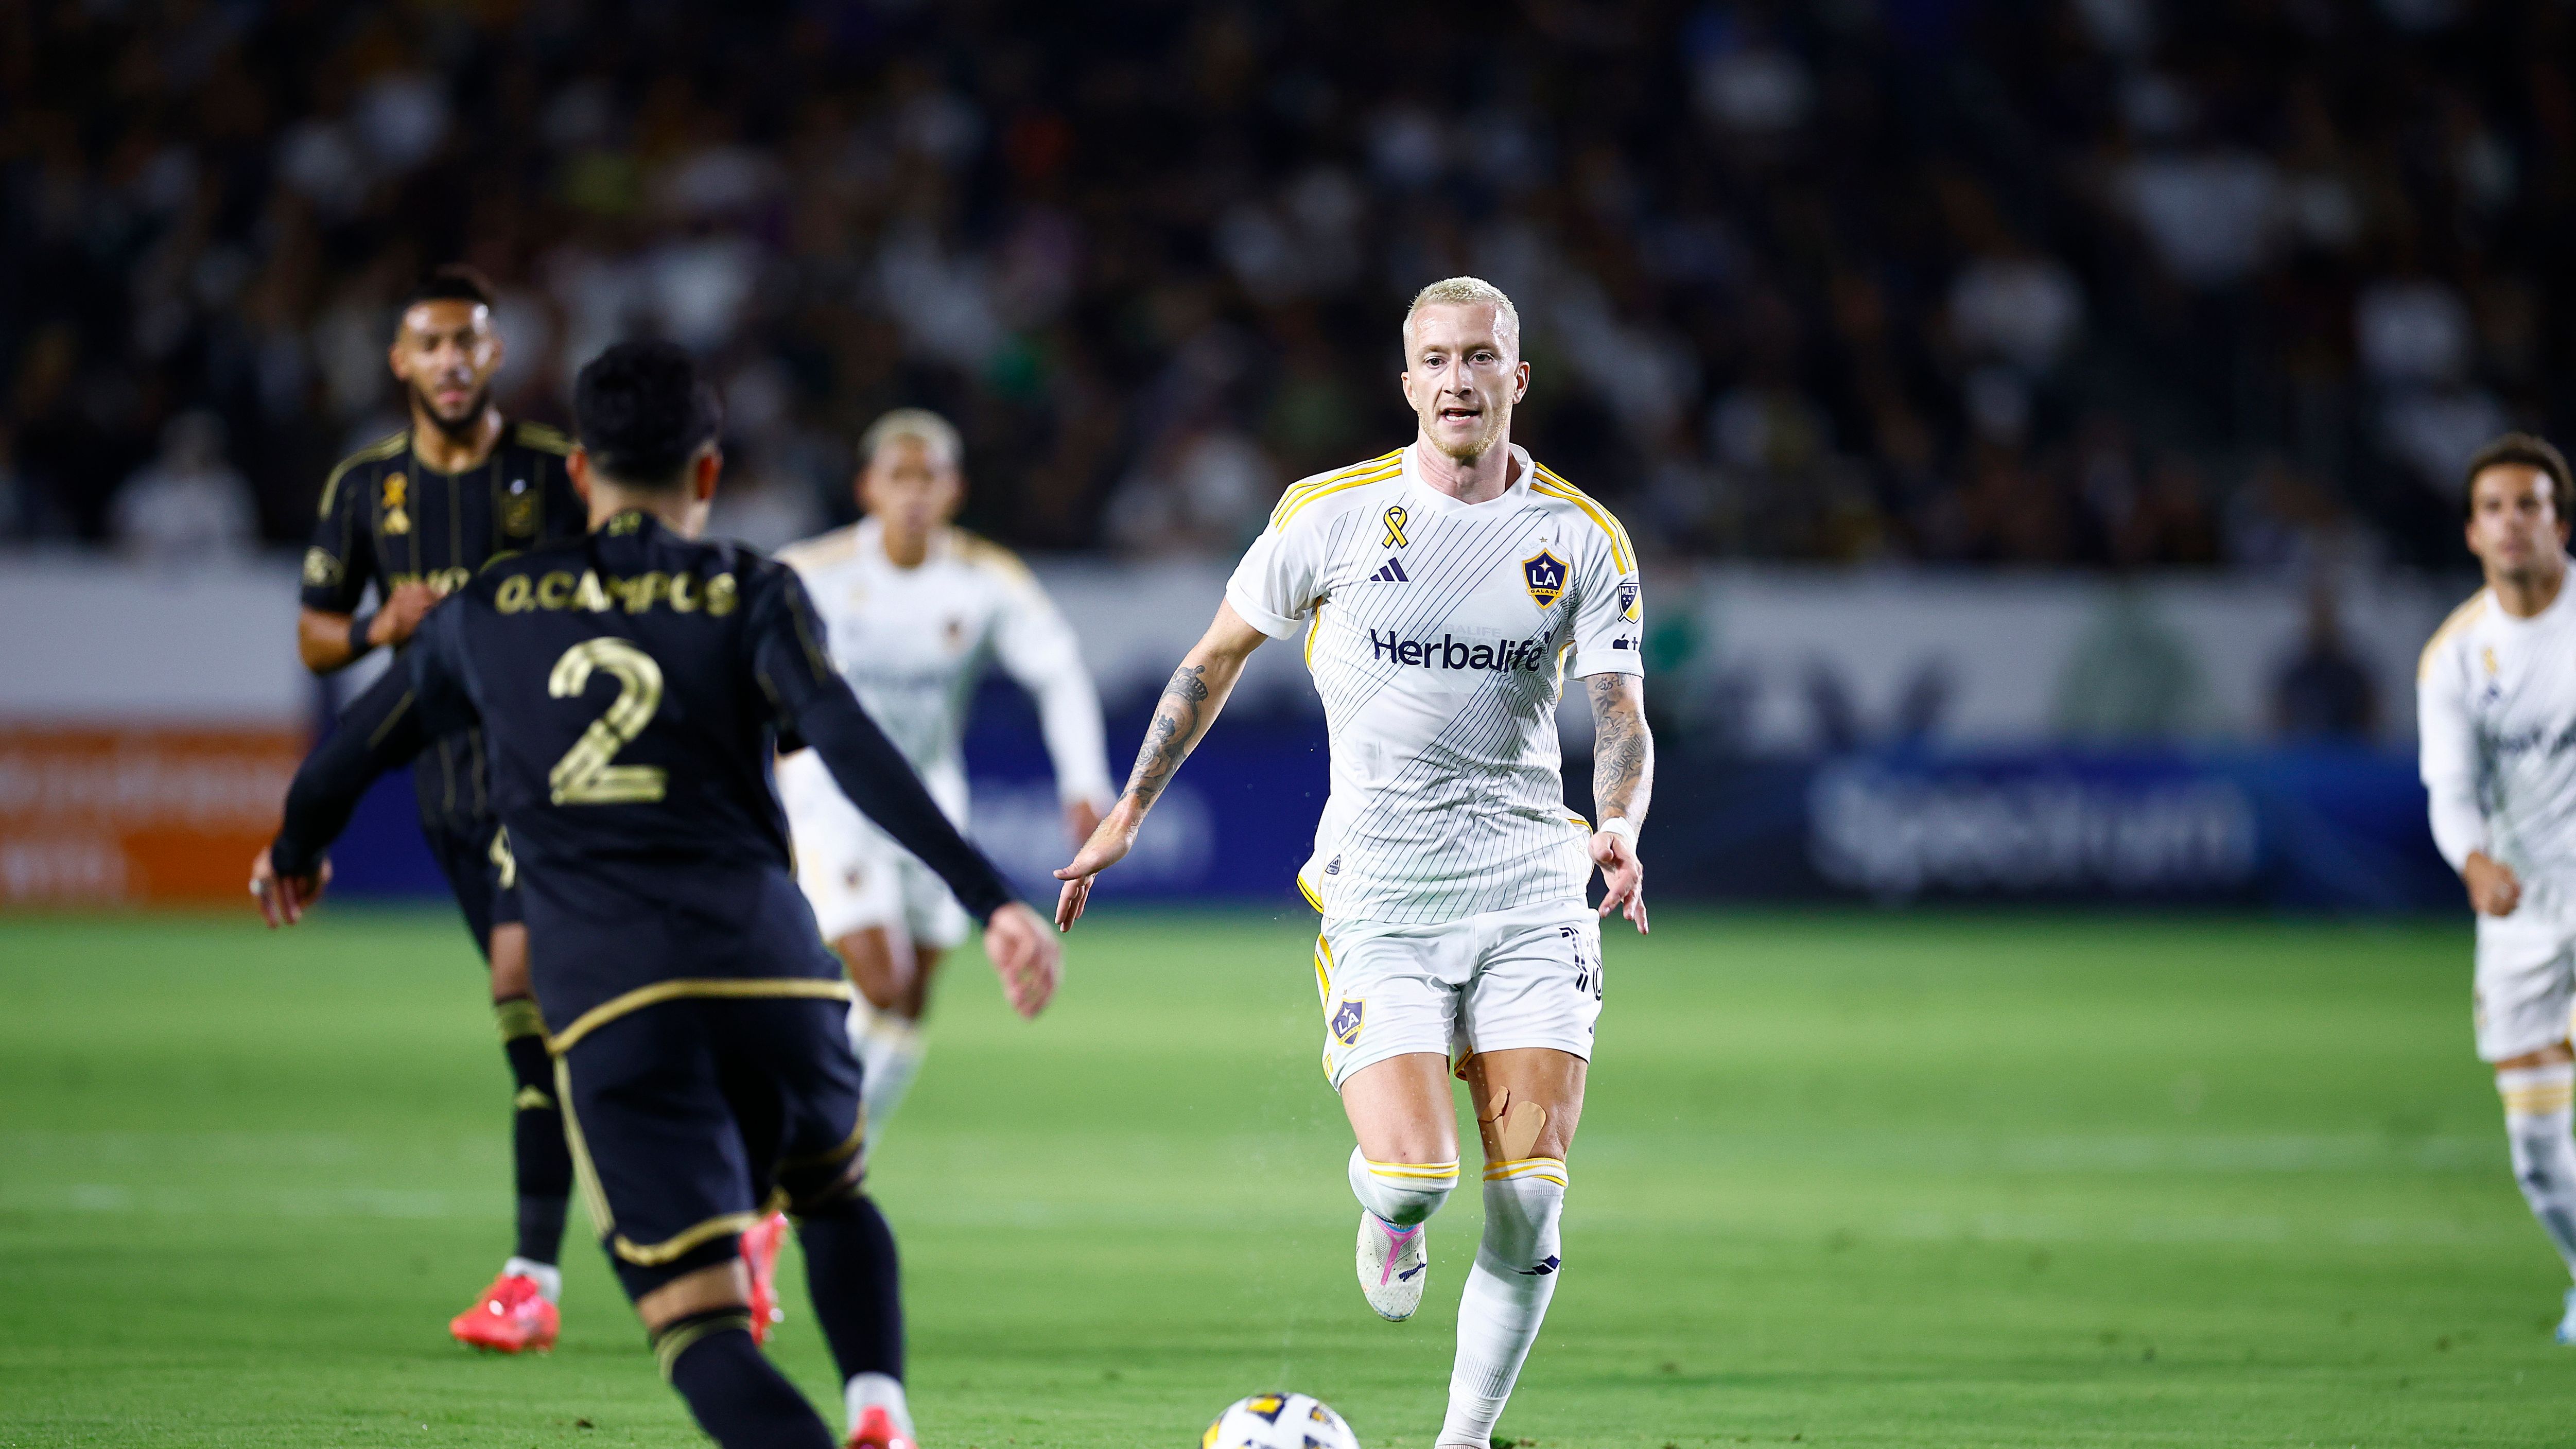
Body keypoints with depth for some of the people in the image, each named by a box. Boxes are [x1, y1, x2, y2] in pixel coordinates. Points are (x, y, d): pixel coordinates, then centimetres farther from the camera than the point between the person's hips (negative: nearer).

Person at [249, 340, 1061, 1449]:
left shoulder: (488, 610, 17)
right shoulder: (753, 597, 10)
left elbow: (358, 748, 30)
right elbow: (853, 751, -7)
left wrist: (295, 853, 51)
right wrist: (991, 901, -12)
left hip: (608, 1002, -1)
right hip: (772, 970, 1)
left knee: (699, 1321, -7)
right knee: (833, 1199, 31)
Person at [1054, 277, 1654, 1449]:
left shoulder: (1583, 539, 3)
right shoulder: (1330, 514, -1)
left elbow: (1621, 719, 2)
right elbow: (1219, 654, 12)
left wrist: (1619, 829, -20)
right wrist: (1128, 815, 12)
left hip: (1529, 884, 2)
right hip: (1378, 887, -2)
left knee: (1529, 1203, -7)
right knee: (1416, 1172, -18)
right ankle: (1387, 1211, 21)